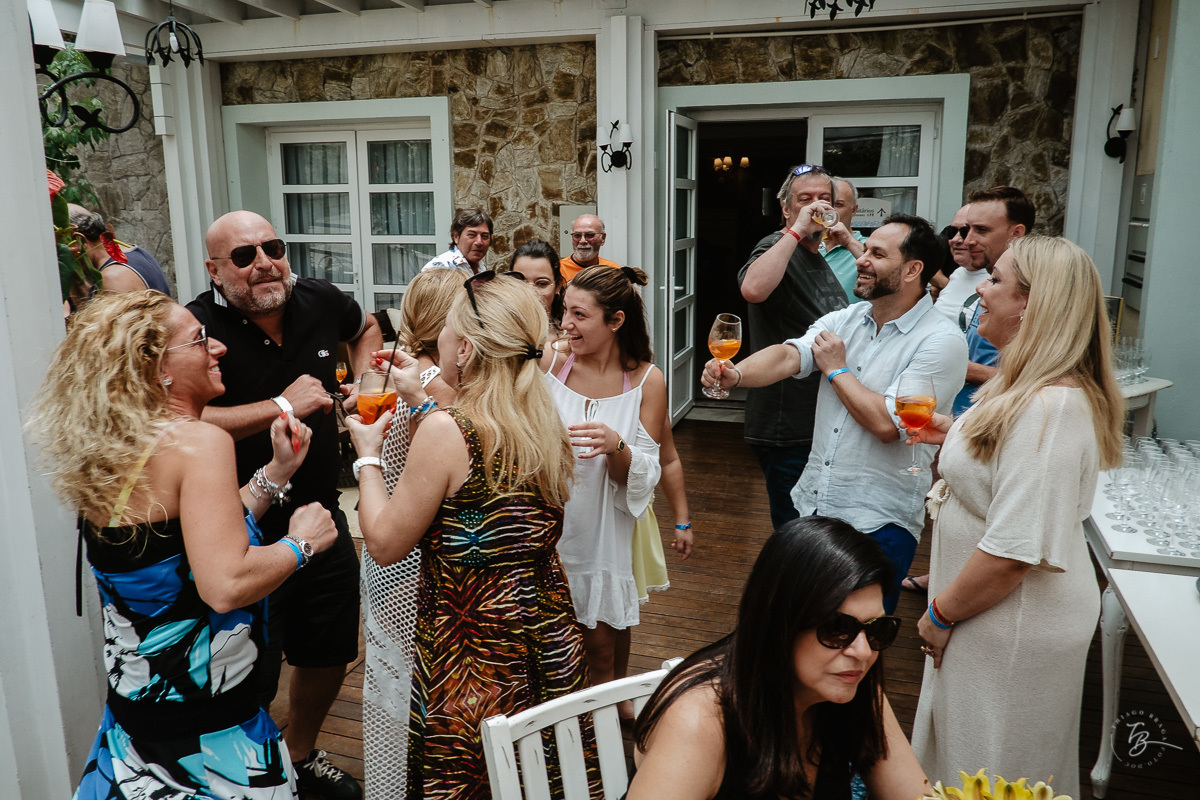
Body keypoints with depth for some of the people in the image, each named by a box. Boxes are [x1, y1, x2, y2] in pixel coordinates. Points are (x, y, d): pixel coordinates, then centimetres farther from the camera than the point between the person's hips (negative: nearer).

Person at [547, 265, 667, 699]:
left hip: (603, 529, 0)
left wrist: (615, 446, -28)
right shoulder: (551, 361, -6)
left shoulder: (647, 380, -6)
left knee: (601, 642, 9)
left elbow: (642, 477, -7)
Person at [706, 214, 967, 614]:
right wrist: (736, 373, -29)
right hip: (811, 504, 6)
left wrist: (837, 370, -9)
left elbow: (886, 423, -21)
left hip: (878, 523, -6)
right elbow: (787, 356, -9)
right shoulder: (844, 320, 7)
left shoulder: (941, 340, -13)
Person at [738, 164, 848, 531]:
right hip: (788, 428, -10)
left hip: (823, 422, 10)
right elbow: (754, 289, -37)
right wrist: (796, 230, -29)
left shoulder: (817, 258, 19)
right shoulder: (778, 248, -11)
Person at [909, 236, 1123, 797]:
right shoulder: (1030, 386, 5)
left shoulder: (1050, 409, -29)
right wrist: (960, 437, 7)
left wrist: (942, 613, -17)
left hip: (1016, 628, -10)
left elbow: (1016, 551, -31)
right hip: (1007, 618, 10)